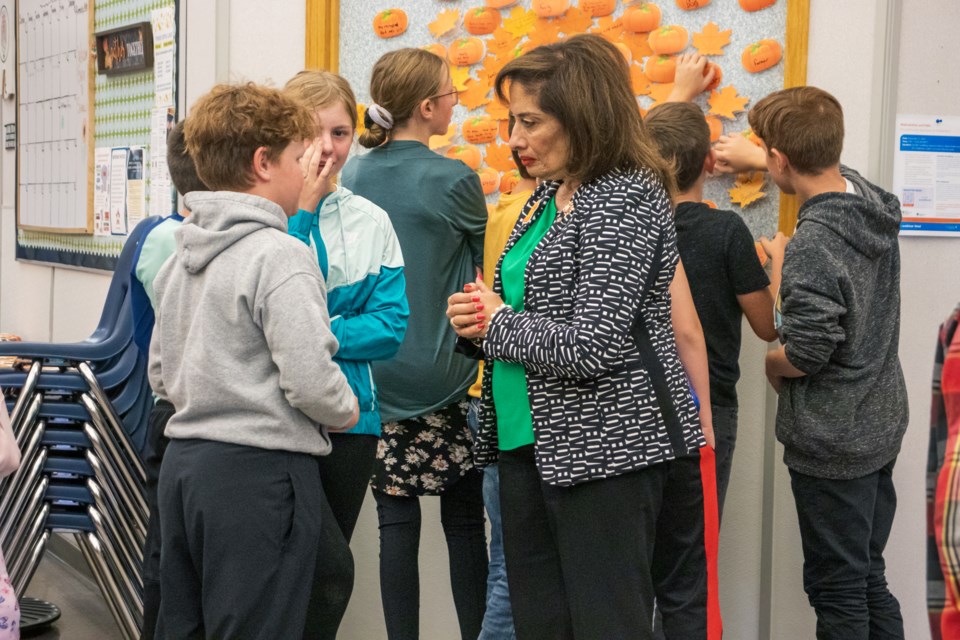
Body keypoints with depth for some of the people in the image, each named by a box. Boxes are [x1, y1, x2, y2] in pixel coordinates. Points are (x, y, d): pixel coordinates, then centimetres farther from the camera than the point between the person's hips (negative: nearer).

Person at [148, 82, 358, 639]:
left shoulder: (182, 254, 11)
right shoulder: (281, 255, -15)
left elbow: (161, 374, 16)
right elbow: (309, 380, -20)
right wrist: (346, 411, -1)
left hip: (183, 462, 8)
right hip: (260, 468, -8)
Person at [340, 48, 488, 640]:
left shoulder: (351, 177, 2)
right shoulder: (455, 180, -11)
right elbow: (486, 261, 5)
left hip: (375, 373, 4)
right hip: (443, 376, -4)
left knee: (396, 520, 8)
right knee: (465, 523, 7)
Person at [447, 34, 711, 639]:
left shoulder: (627, 200, -15)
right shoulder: (552, 194, 12)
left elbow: (591, 347, -24)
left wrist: (497, 322, -9)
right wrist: (478, 317, 1)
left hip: (606, 447, -9)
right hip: (533, 443, 9)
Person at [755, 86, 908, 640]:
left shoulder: (811, 245, -26)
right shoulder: (876, 201, 0)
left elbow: (806, 352, -25)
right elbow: (832, 173, 22)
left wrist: (771, 364, -4)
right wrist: (755, 156, 27)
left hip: (832, 443, -8)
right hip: (883, 428, 8)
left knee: (837, 592, 4)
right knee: (870, 579, 19)